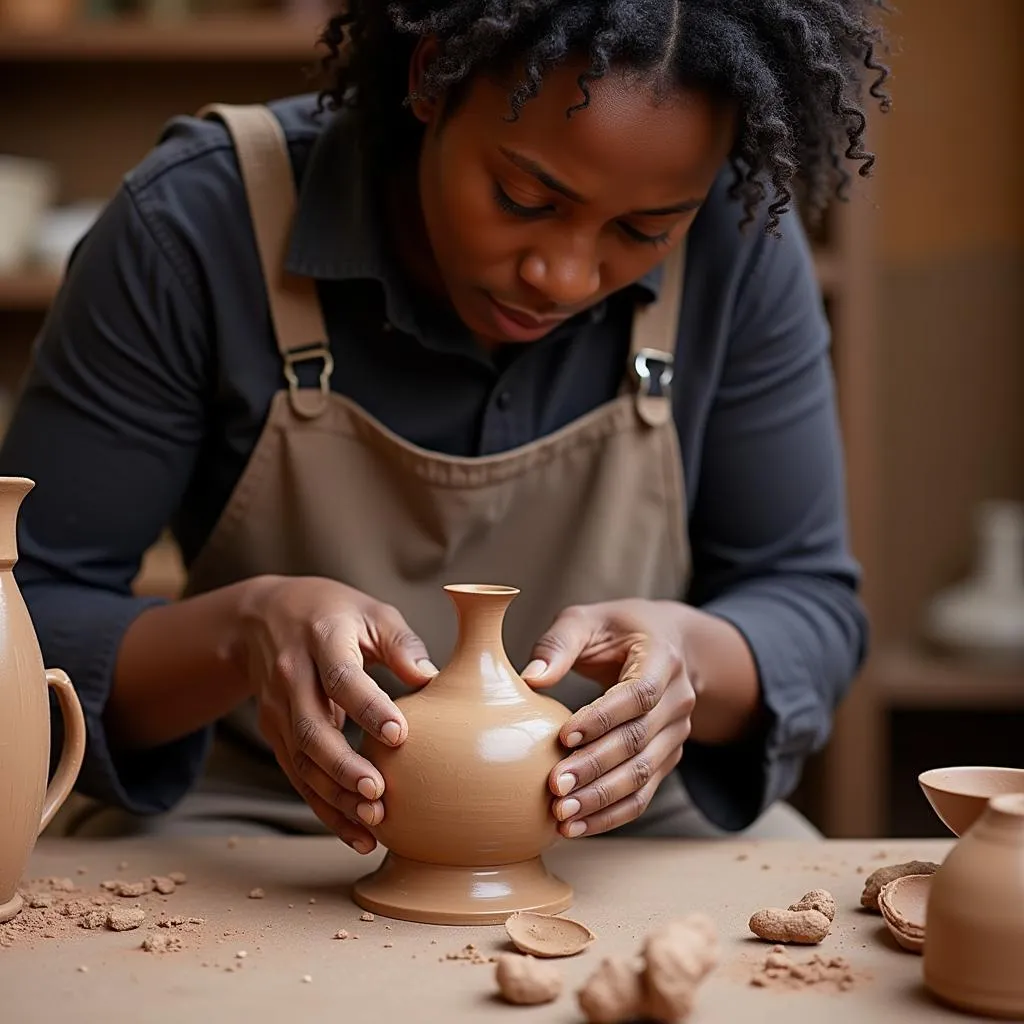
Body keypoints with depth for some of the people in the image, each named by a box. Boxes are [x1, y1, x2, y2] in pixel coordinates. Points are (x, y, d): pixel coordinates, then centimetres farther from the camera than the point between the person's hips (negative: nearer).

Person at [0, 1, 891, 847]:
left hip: (619, 817, 2)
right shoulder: (198, 223, -18)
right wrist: (243, 631, -32)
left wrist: (690, 656, -25)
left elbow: (812, 606, -3)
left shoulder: (736, 242, -14)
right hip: (249, 811, 0)